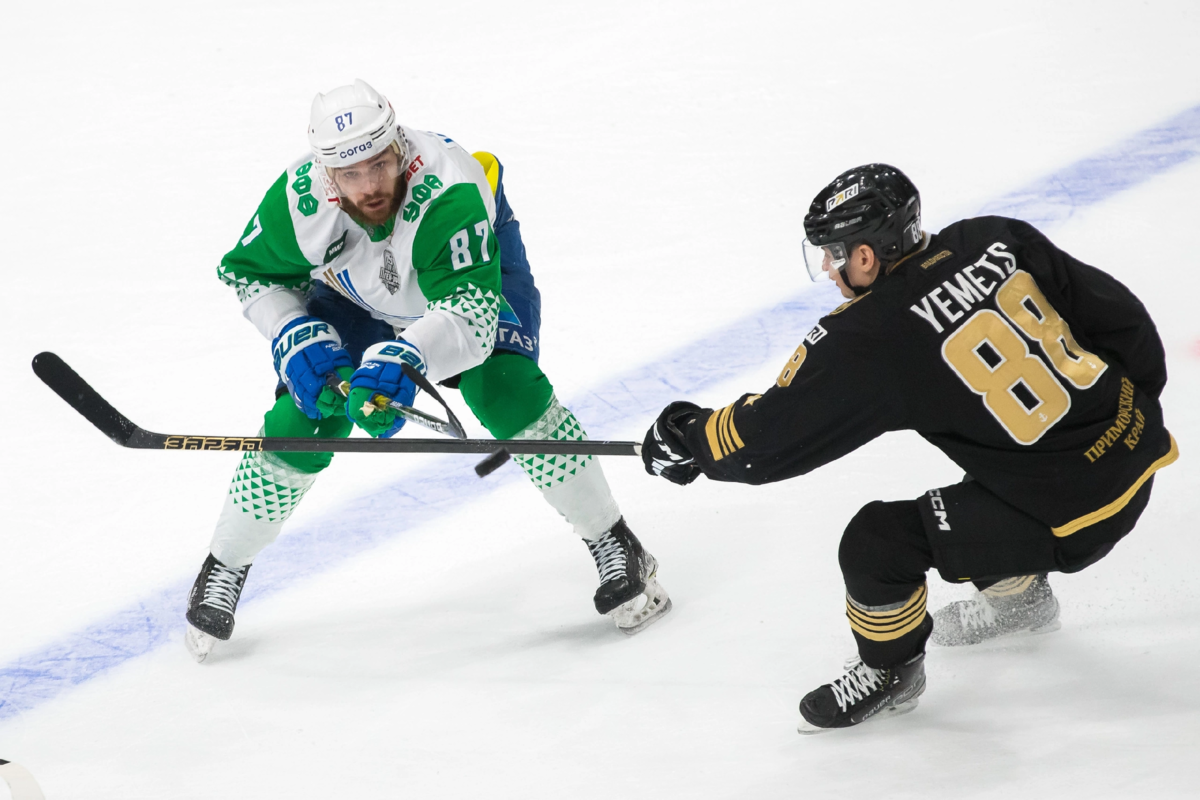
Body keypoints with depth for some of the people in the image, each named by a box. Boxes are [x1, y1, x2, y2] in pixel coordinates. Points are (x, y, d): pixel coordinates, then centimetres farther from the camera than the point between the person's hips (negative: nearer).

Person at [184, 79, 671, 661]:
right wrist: (298, 339, -28)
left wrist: (405, 359, -67)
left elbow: (474, 311, -51)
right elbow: (250, 273, -13)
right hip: (355, 295, 3)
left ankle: (615, 546, -7)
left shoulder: (447, 193, -45)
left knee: (504, 390, -24)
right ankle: (224, 568, 15)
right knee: (303, 423, -9)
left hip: (474, 264, -2)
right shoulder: (298, 201, -33)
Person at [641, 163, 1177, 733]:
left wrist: (690, 439, 9)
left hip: (1068, 516, -8)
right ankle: (1019, 596, 52)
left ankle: (889, 673, 21)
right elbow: (1118, 313, 7)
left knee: (877, 541, -5)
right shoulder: (998, 240, 0)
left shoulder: (869, 339, -16)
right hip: (1137, 449, 8)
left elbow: (775, 435, -9)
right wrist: (1140, 397, 23)